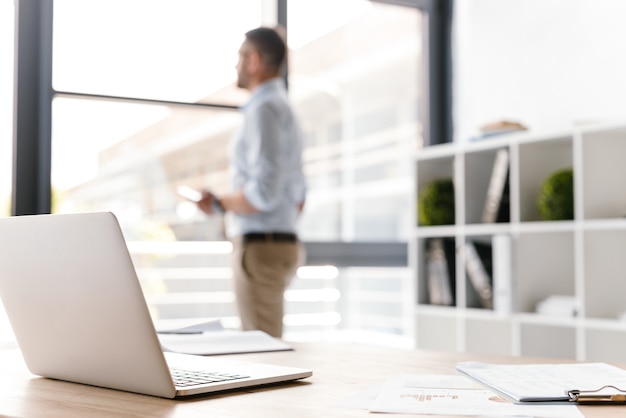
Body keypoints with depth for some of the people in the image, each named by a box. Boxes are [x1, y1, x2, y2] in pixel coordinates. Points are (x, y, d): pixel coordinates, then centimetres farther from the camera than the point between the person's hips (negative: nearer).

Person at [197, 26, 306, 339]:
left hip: (260, 250, -10)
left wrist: (218, 204, -8)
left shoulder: (264, 109, -13)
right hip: (280, 244, 10)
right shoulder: (283, 110, 18)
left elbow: (265, 192, -23)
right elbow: (297, 197, 21)